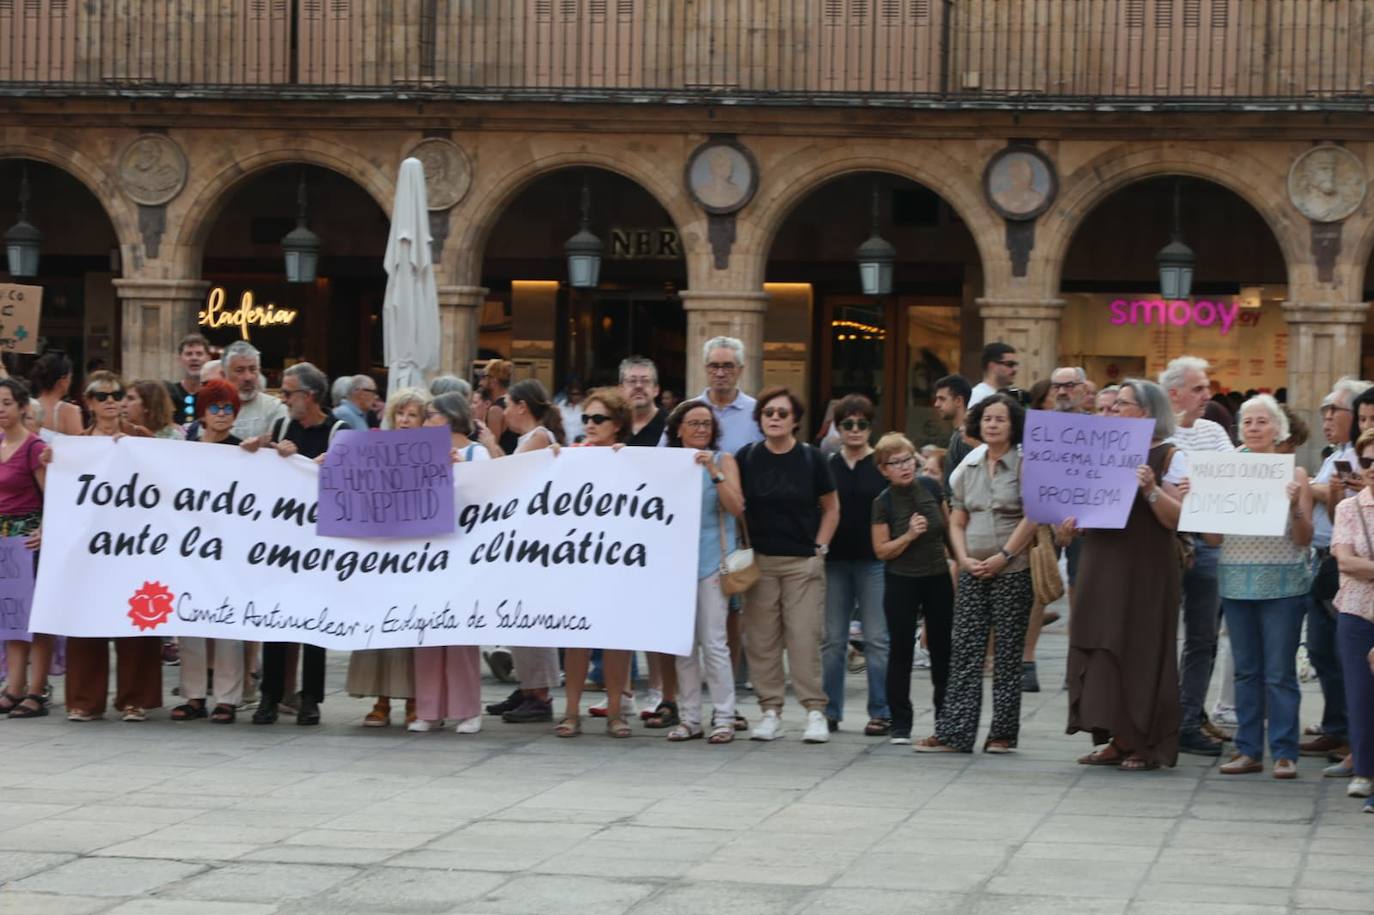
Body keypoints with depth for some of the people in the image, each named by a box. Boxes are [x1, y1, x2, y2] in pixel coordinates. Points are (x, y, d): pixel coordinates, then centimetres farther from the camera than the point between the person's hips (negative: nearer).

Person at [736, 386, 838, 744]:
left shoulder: (811, 459, 0)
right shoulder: (746, 458, 2)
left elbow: (831, 508, 7)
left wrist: (820, 547, 0)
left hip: (803, 562, -2)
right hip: (759, 561, 2)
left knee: (805, 637, -5)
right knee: (761, 638, 2)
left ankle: (815, 711, 0)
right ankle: (769, 711, 9)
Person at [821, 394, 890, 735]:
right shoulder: (826, 465, 8)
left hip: (874, 562, -2)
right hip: (834, 561, 3)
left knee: (877, 639, -1)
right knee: (832, 639, 6)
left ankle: (881, 713, 4)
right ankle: (829, 711, 12)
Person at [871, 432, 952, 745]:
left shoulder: (931, 487, -2)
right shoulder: (882, 503, -10)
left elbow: (949, 527, 11)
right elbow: (881, 551, -9)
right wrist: (909, 536, -22)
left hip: (938, 578, 3)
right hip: (902, 582, -3)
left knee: (942, 649, 9)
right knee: (902, 651, 1)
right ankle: (900, 724, 6)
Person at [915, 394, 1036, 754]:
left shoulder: (1024, 464, -3)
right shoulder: (969, 468, 13)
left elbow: (1032, 518, -12)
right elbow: (957, 522, 14)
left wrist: (1004, 556, -16)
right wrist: (964, 558, -2)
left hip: (1012, 572, -5)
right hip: (972, 573, 5)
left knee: (1007, 654, 1)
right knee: (964, 650, 0)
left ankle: (1004, 733, 7)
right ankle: (954, 734, -1)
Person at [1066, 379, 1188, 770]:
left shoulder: (1169, 457, -4)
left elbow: (1176, 518, -11)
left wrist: (1151, 490, -25)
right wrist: (1072, 522, 2)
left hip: (1146, 569, -6)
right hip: (1102, 565, 6)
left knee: (1141, 650, -4)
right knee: (1101, 649, 4)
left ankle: (1144, 745, 3)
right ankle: (1116, 740, 11)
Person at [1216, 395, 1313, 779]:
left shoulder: (1293, 474, 1)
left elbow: (1304, 539, -2)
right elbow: (1214, 535, 9)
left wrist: (1295, 507, -19)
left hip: (1282, 583, -3)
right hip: (1237, 580, 3)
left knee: (1280, 672, -3)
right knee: (1246, 670, 8)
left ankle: (1284, 752, 1)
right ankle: (1248, 750, 13)